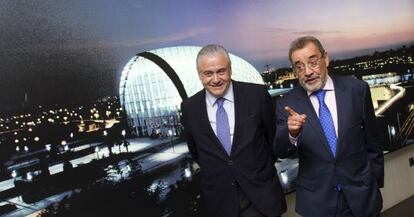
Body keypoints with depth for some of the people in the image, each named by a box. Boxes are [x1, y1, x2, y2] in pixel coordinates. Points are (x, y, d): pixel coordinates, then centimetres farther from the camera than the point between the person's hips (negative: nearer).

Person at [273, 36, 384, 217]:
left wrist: (376, 183, 10)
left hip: (362, 194, 0)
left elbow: (372, 141, 2)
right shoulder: (287, 104, -7)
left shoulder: (356, 89, -7)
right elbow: (280, 152, -11)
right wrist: (292, 133, -31)